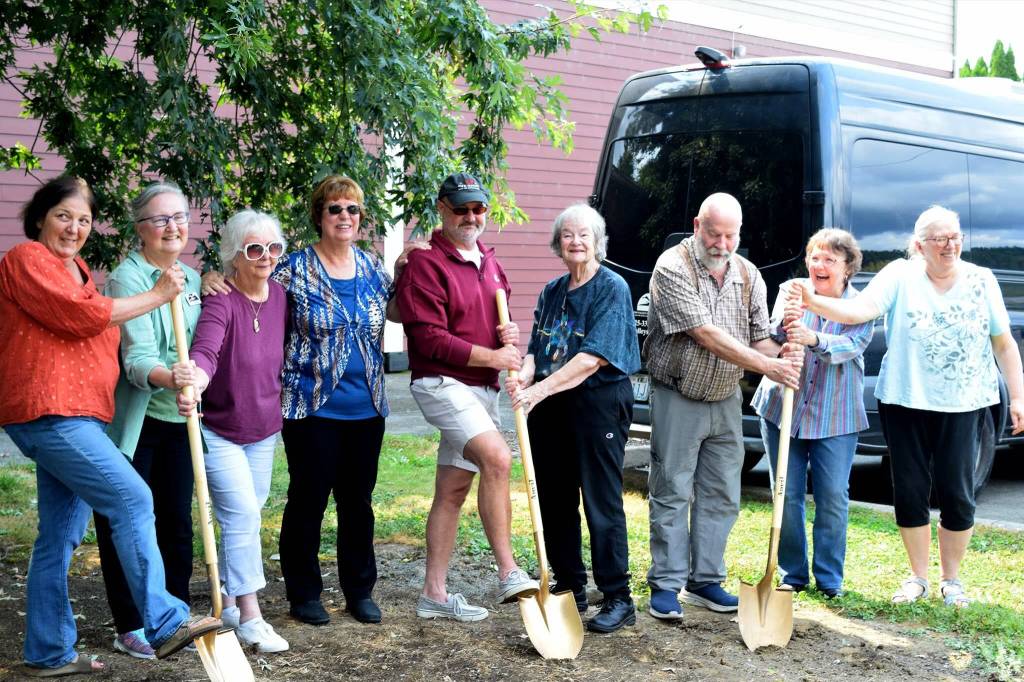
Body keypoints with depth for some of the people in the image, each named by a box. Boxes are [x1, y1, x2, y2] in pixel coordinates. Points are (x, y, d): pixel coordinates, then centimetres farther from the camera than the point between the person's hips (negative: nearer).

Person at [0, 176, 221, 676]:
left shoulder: (75, 270, 24)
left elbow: (89, 331, 32)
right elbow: (78, 315, -15)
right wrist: (156, 296, -7)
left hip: (75, 416, 10)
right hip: (48, 412, -10)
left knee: (60, 537, 11)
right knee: (132, 498, -17)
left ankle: (48, 654, 17)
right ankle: (165, 624, -17)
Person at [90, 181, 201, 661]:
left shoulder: (193, 279, 10)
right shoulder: (127, 279, -12)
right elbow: (136, 358, -24)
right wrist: (169, 379, -42)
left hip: (180, 421, 6)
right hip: (133, 423, -6)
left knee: (177, 521, 12)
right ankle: (130, 628, 12)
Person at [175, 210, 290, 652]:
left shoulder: (280, 296, -3)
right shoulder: (221, 301, -23)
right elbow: (205, 351, -42)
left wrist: (279, 402, 12)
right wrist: (194, 381, -61)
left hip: (264, 429, 7)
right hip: (218, 429, -7)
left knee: (247, 515, 15)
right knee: (242, 515, -11)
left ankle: (230, 603, 30)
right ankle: (250, 618, -4)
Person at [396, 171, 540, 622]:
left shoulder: (488, 260, 16)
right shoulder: (425, 263, -11)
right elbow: (429, 337, -17)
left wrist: (509, 333, 3)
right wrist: (491, 356, -16)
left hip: (482, 388, 8)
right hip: (443, 383, -8)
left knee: (452, 491, 11)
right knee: (497, 457, -27)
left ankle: (435, 594, 17)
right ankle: (508, 573, -23)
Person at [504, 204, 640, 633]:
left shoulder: (613, 288, -8)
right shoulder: (552, 292, 13)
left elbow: (593, 358, -18)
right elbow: (536, 349, 12)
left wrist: (540, 390, -25)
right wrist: (524, 377, -12)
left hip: (599, 403, -7)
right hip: (550, 408, 7)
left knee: (601, 501, -4)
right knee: (554, 498, 11)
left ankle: (618, 600, 4)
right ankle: (570, 587, 25)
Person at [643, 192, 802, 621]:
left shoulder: (748, 275, 5)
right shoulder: (673, 268, -14)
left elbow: (759, 337, 4)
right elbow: (705, 334, -22)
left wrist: (783, 357, -20)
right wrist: (767, 366, -26)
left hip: (726, 401, 6)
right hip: (679, 398, -6)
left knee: (721, 496, 9)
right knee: (672, 493, -1)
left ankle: (705, 582, 19)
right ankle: (666, 586, 7)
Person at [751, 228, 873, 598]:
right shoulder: (791, 292, 1)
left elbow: (851, 345, -21)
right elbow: (769, 342, -10)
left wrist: (814, 339, -41)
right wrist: (783, 326, -34)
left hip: (836, 417, -1)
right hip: (783, 409, 1)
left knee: (833, 498, 1)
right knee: (788, 497, 6)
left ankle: (830, 578, 15)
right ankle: (792, 574, 19)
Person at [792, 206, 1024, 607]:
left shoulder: (981, 280, 3)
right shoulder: (901, 276, -3)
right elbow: (861, 309, -19)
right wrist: (814, 303, -37)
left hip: (963, 405, 1)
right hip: (905, 401, 0)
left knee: (957, 494, 3)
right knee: (910, 491, 6)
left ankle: (951, 580, 21)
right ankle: (918, 578, 22)